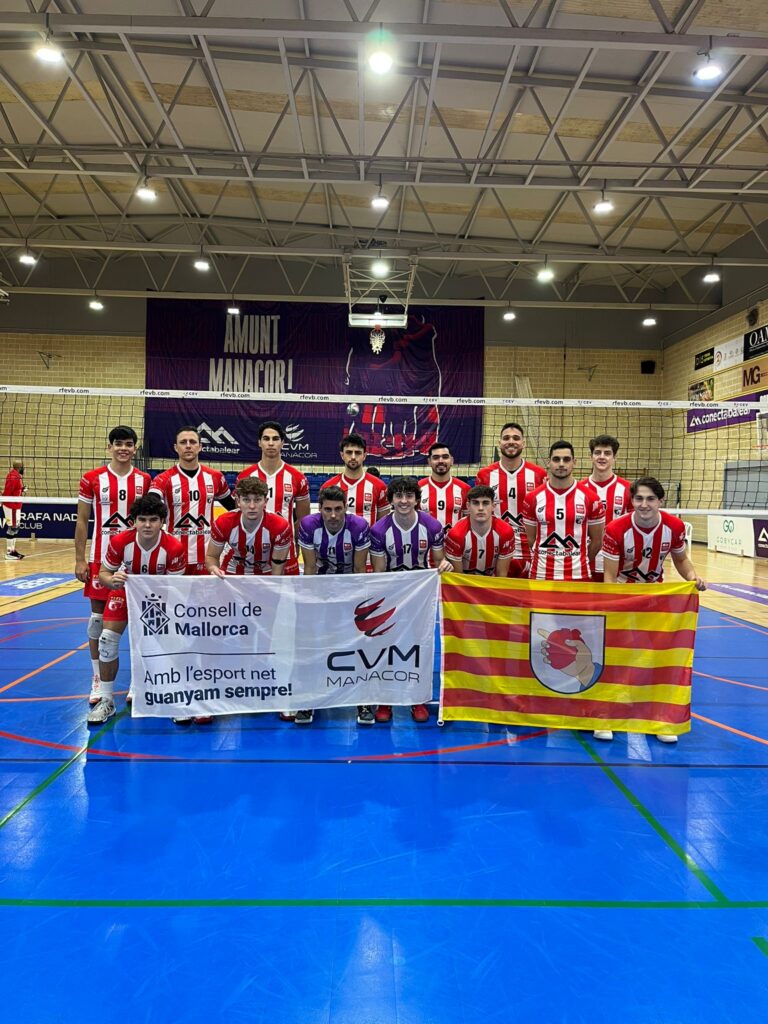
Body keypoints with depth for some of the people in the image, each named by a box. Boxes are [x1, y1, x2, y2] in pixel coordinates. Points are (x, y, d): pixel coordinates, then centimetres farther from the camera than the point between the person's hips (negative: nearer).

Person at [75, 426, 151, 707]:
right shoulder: (92, 479, -1)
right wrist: (80, 559, -3)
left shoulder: (144, 480, 2)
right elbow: (82, 521, 2)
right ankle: (98, 680, 17)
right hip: (101, 557, -1)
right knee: (99, 615, 4)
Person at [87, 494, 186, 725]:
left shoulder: (174, 547, -32)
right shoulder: (119, 541, -28)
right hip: (126, 588, 1)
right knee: (107, 639, -10)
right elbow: (103, 573, -14)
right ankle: (106, 700, 7)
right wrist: (112, 581, -36)